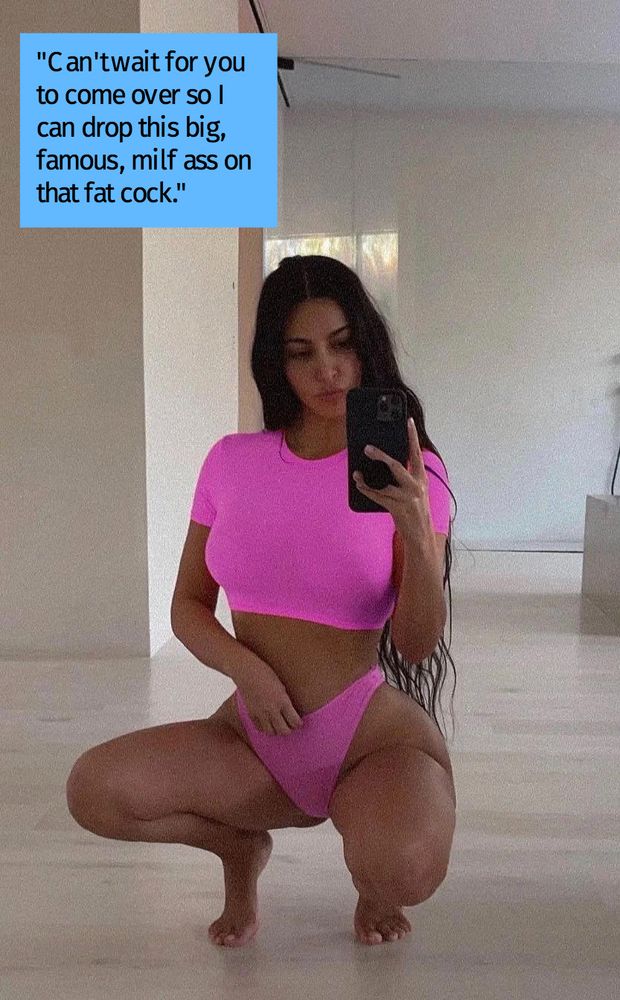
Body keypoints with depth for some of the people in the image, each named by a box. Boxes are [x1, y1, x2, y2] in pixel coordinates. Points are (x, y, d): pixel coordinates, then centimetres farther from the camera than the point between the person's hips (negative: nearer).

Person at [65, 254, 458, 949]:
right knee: (93, 788, -21)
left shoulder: (410, 471, -6)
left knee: (405, 868, -34)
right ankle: (241, 842, 11)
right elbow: (188, 606, 7)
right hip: (255, 736, 3)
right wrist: (245, 667, -14)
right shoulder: (232, 461, 1)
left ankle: (371, 848, 7)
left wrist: (418, 533, -29)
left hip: (374, 734, -2)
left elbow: (418, 646, -11)